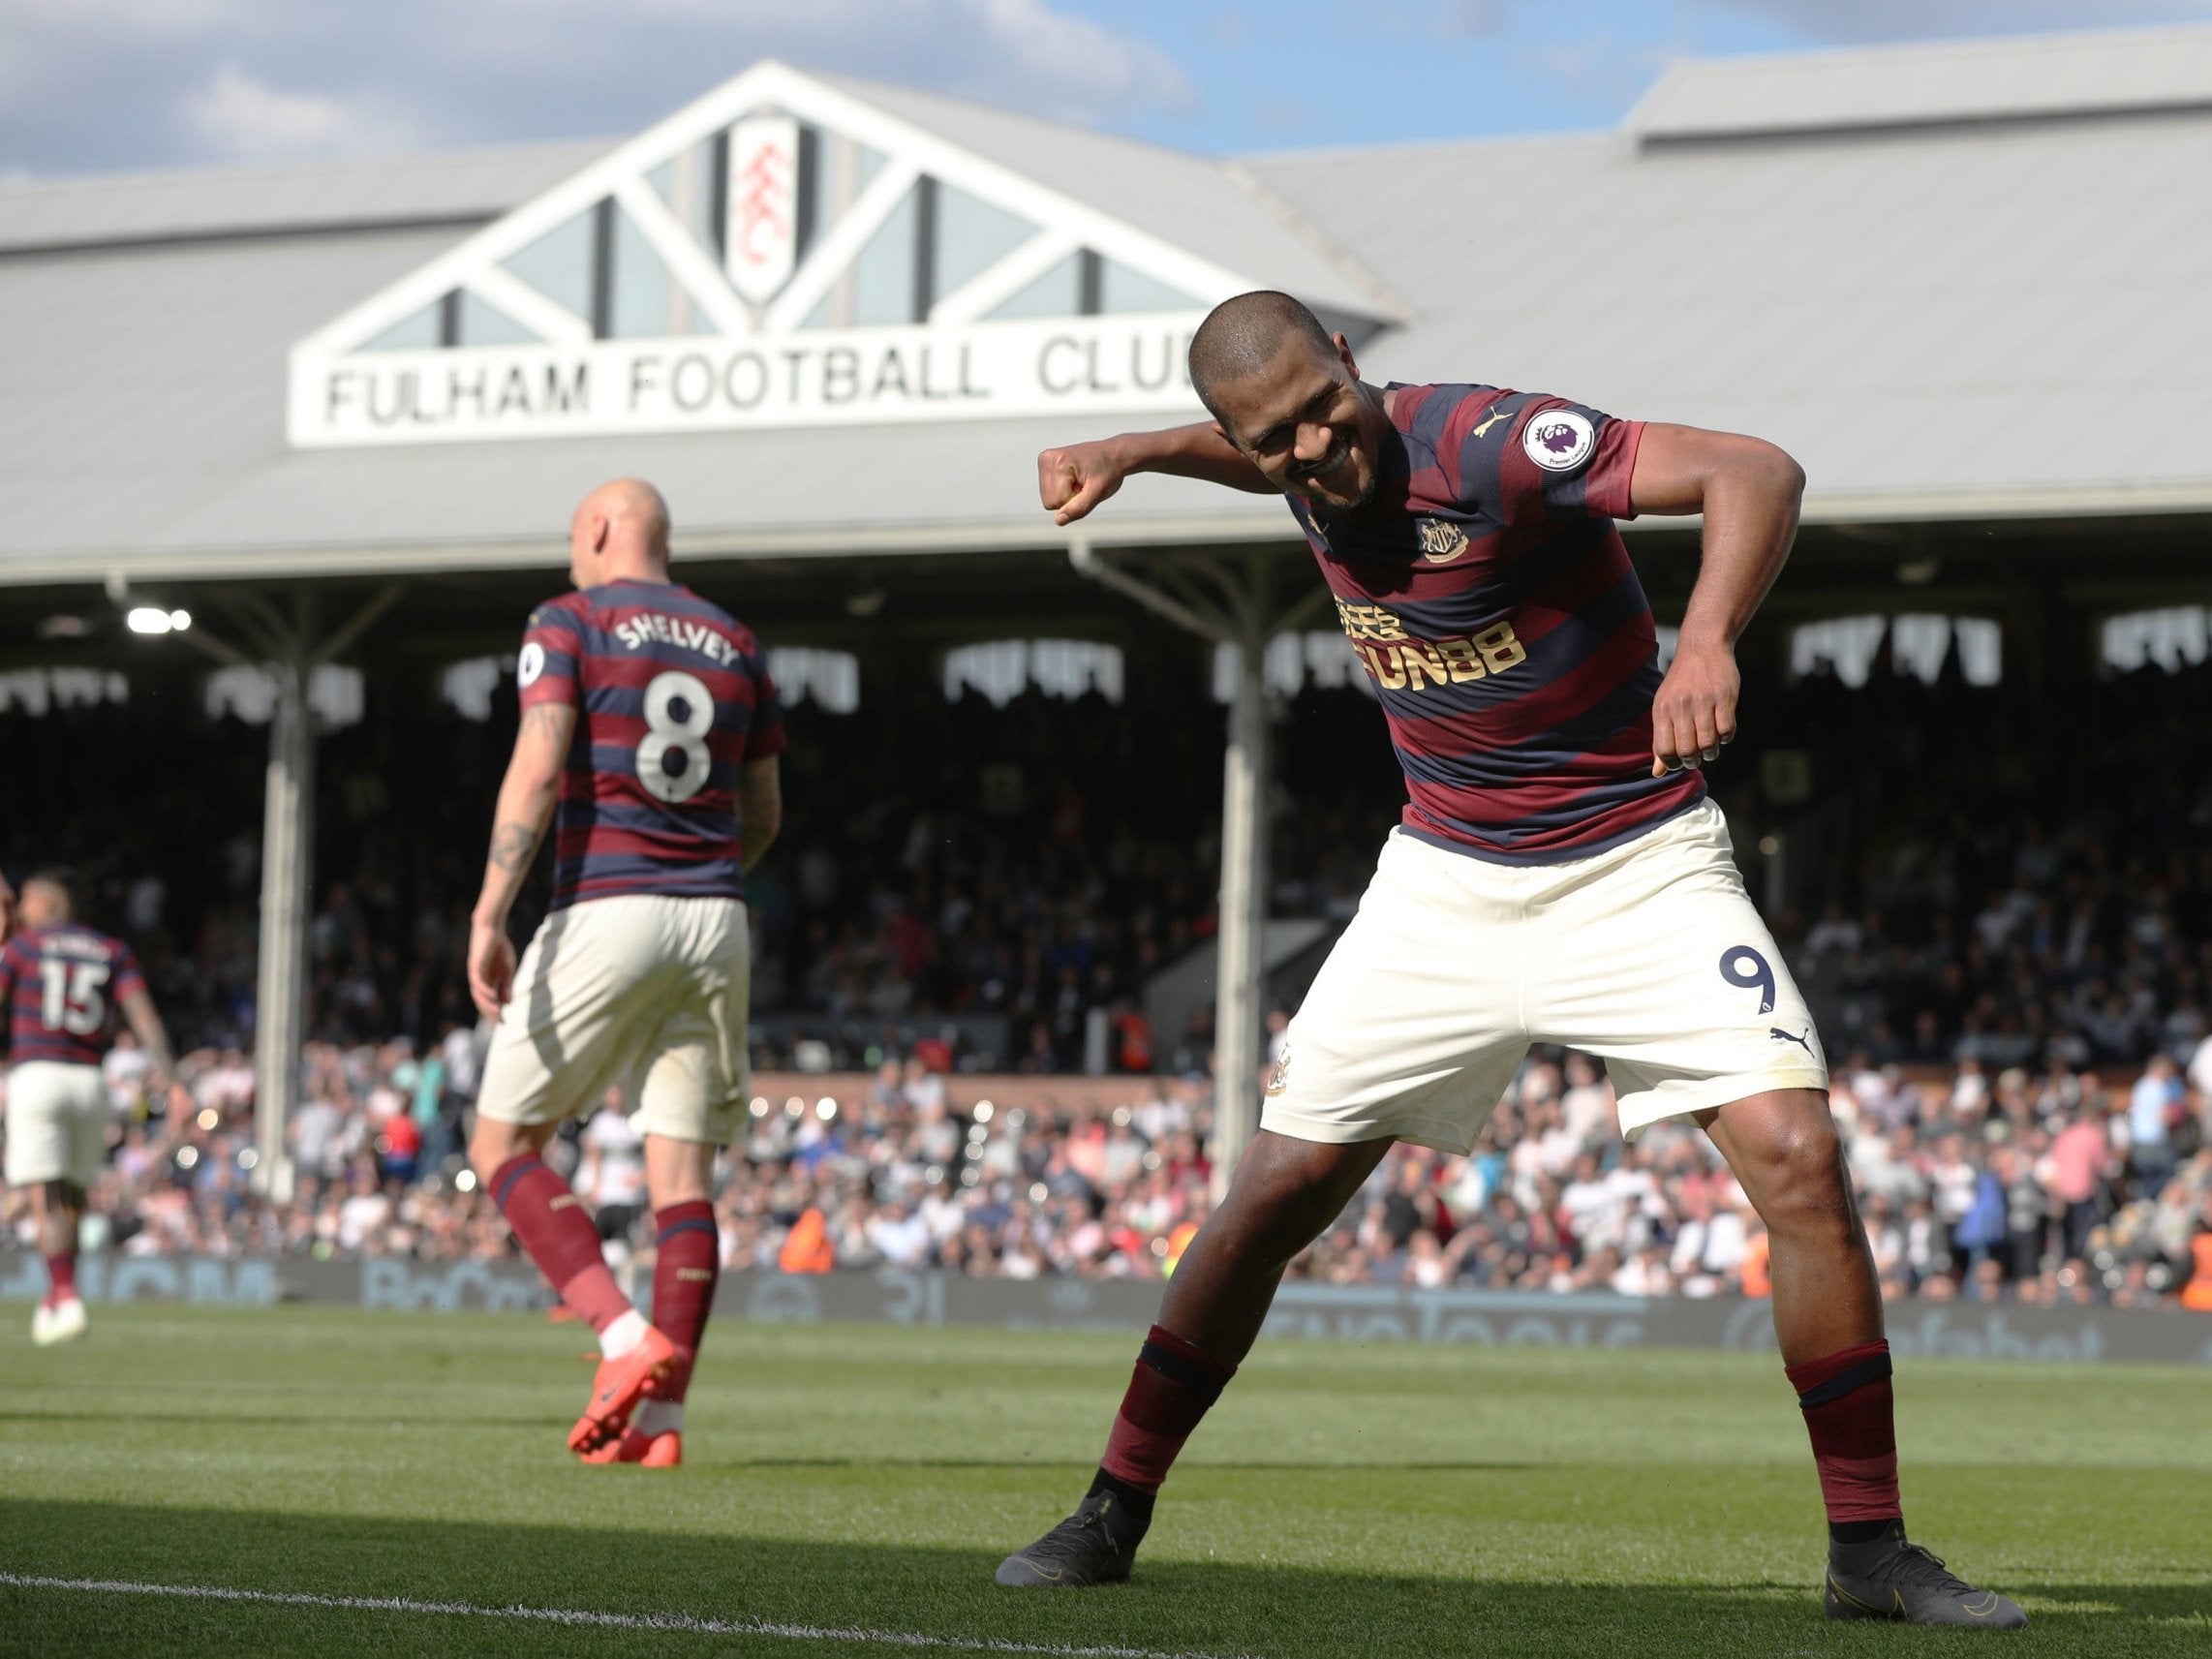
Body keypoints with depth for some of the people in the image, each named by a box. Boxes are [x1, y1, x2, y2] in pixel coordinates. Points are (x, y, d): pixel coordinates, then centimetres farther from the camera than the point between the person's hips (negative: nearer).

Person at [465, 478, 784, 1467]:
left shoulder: (569, 624, 1)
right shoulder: (734, 644, 15)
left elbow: (536, 769, -13)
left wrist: (488, 917, -16)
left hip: (604, 909, -5)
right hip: (715, 922, 5)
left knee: (503, 1146, 5)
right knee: (682, 1174, 4)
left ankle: (626, 1336, -12)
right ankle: (659, 1416, -1)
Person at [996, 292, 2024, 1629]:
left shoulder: (1490, 444, -25)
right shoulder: (1310, 471, -4)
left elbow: (1756, 473, -36)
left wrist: (1707, 643, -53)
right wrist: (1131, 454, 10)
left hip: (1639, 871, -5)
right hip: (1446, 885, 5)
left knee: (1799, 1156, -20)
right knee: (1279, 1191, 1)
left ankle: (1870, 1551, -10)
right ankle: (1113, 1516, 15)